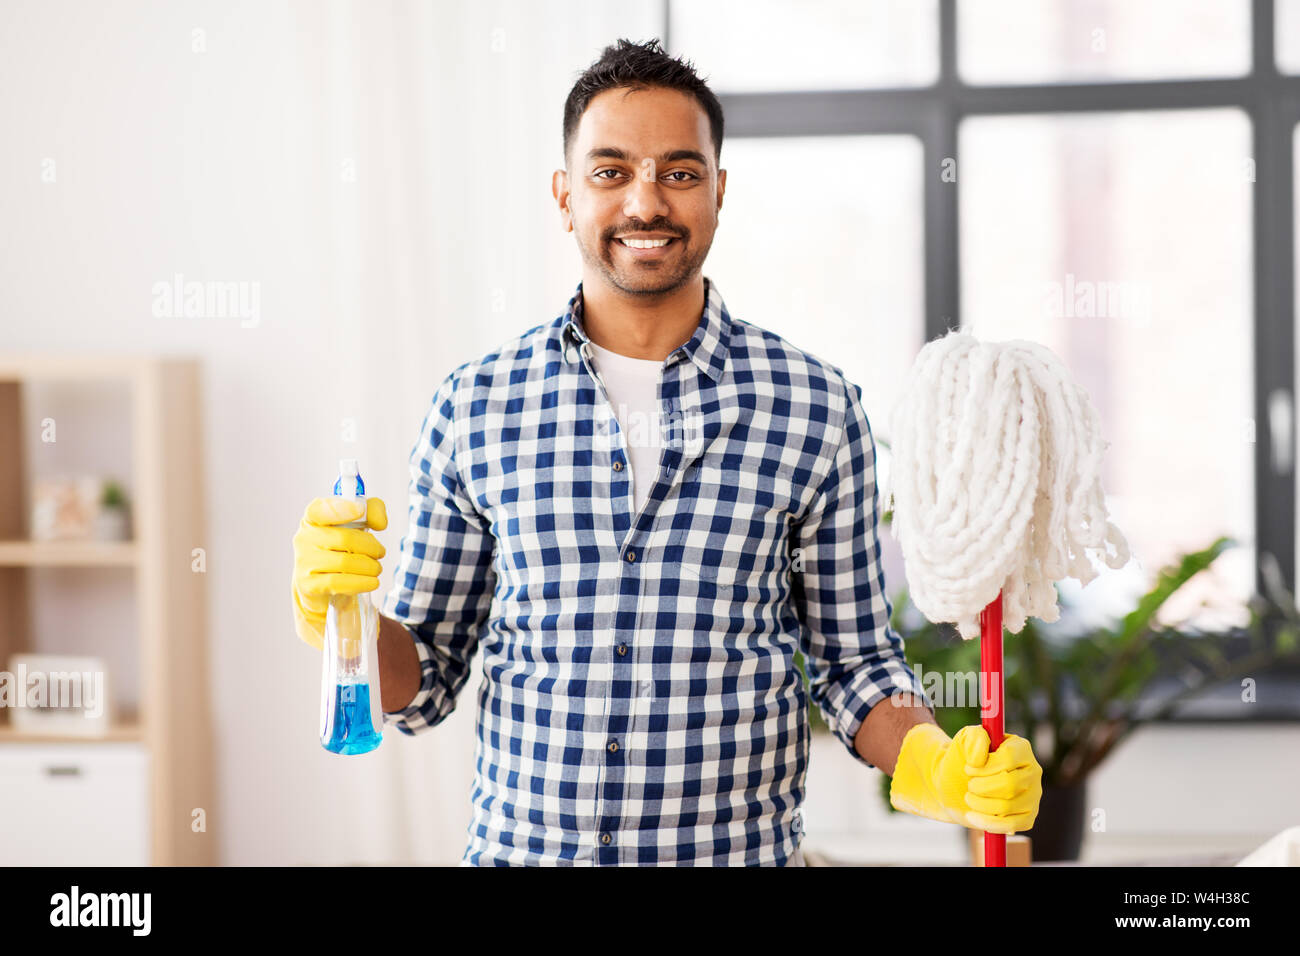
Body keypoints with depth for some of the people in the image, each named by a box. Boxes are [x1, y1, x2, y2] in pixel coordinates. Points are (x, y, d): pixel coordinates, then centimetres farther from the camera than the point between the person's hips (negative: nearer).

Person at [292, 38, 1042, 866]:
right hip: (517, 847, 1)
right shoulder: (474, 408, -2)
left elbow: (853, 658, 3)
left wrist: (932, 765, -15)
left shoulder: (817, 409, -4)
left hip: (739, 852, -1)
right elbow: (422, 685, 3)